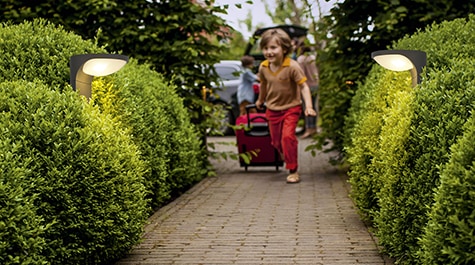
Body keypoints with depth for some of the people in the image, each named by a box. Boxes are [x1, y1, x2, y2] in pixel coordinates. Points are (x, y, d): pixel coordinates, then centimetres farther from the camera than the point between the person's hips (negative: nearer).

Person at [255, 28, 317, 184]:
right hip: (272, 109, 5)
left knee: (288, 136, -19)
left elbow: (303, 86, -18)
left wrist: (309, 106, -30)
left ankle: (293, 171, -6)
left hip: (291, 108, -5)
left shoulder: (292, 66, -21)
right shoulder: (263, 67, -6)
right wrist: (261, 100, 30)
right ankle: (288, 159, 39)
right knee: (276, 141, 9)